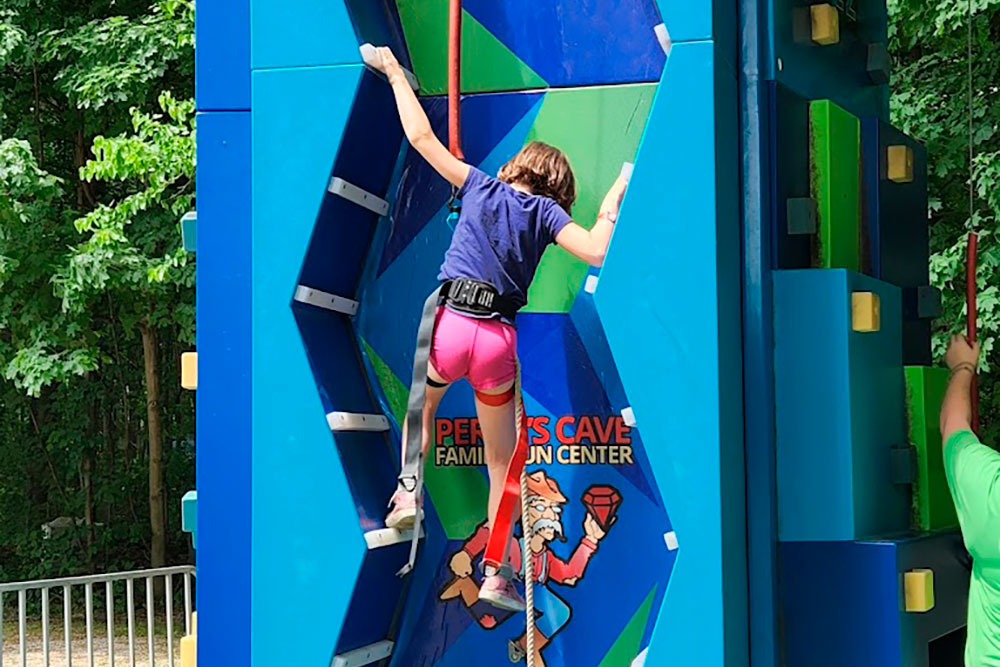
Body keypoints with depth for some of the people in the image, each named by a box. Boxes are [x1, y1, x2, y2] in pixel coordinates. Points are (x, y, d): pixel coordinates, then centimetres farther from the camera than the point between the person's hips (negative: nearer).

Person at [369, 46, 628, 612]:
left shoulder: (481, 187, 12)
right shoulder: (545, 211, 8)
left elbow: (421, 137, 14)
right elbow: (595, 251, -7)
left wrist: (395, 74, 23)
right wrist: (613, 203, 8)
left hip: (450, 326, 1)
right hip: (499, 340, -1)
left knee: (422, 405, 34)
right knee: (501, 459, 14)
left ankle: (408, 489, 12)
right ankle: (496, 574, 13)